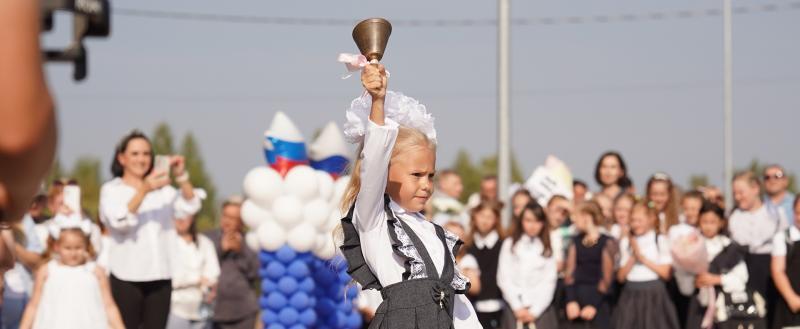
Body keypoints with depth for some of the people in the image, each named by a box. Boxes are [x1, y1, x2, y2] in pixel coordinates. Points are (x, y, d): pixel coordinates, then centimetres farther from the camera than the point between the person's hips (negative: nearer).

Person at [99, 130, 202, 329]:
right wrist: (143, 190, -29)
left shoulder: (162, 189, 14)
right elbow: (120, 221, -16)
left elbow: (191, 207, 0)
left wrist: (181, 176, -15)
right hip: (127, 277, -4)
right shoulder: (111, 190, 2)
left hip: (160, 277, 4)